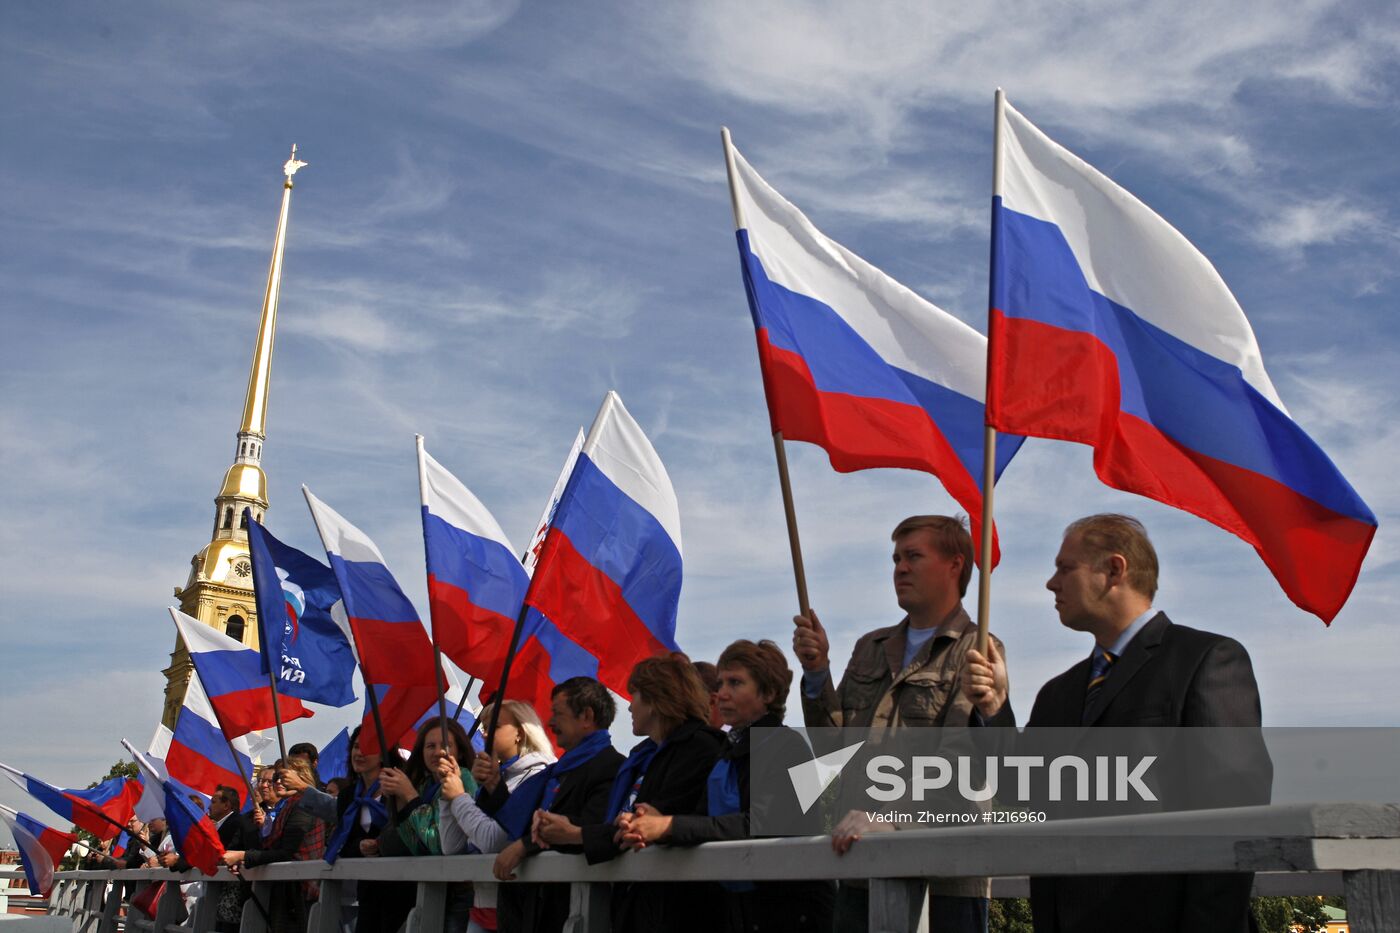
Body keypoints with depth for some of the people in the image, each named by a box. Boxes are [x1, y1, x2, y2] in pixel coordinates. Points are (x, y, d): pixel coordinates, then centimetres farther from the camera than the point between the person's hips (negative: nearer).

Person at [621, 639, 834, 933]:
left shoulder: (786, 746, -11)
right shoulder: (726, 753, 12)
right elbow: (703, 818, 4)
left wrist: (671, 825, -30)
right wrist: (656, 822, -18)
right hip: (734, 907, 7)